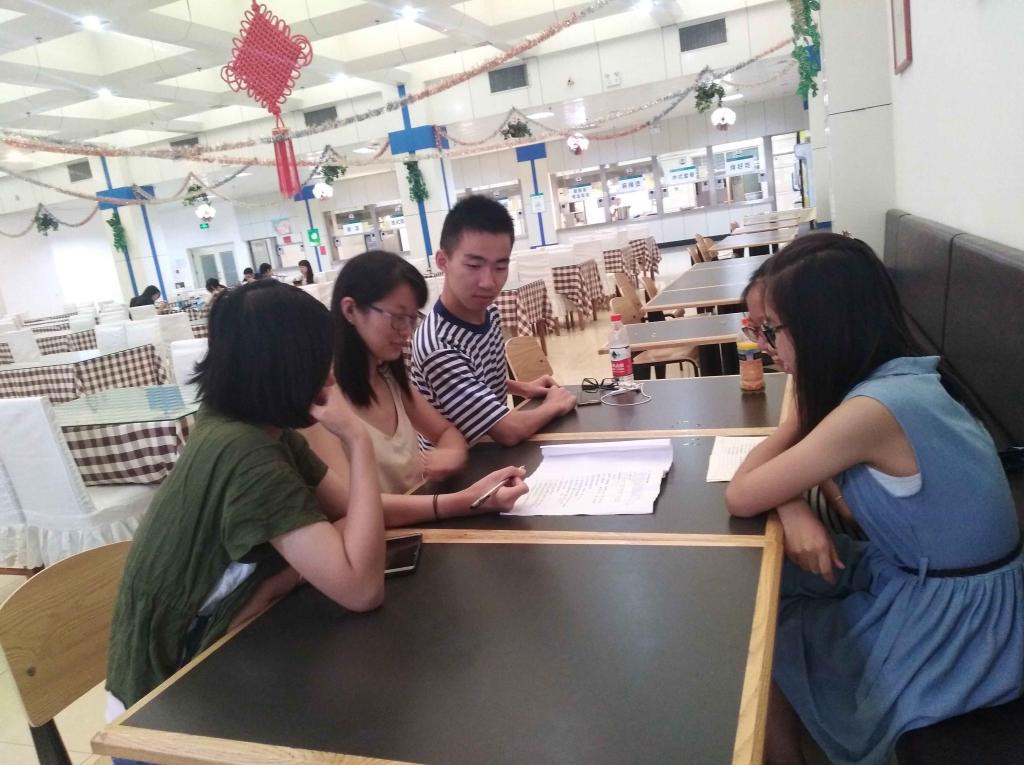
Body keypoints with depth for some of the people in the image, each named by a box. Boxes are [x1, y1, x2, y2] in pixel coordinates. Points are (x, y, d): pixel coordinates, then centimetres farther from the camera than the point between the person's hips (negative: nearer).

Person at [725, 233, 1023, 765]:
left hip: (955, 624, -7)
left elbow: (741, 497, -24)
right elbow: (795, 448, 4)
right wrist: (792, 506, -15)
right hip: (922, 576, 7)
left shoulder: (874, 409, -30)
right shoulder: (896, 376, -4)